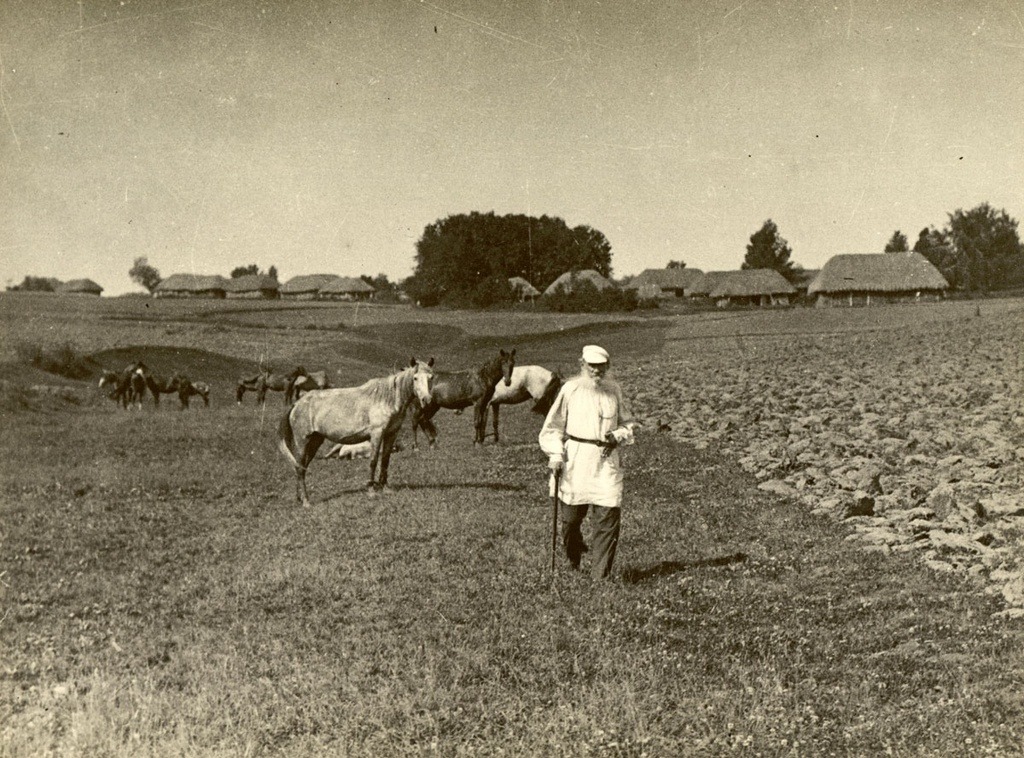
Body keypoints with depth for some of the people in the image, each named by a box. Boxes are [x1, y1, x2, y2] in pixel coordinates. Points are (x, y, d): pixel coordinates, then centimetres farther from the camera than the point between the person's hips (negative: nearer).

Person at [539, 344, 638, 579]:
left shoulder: (614, 389, 7)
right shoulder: (570, 389, 0)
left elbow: (628, 423, 19)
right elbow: (552, 427, 4)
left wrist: (618, 435, -2)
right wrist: (556, 455, -8)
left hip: (606, 459, 2)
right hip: (575, 459, -1)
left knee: (609, 515, -7)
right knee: (570, 517, 6)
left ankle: (600, 574, 1)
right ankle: (573, 564, 36)